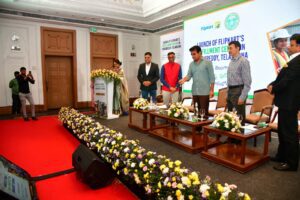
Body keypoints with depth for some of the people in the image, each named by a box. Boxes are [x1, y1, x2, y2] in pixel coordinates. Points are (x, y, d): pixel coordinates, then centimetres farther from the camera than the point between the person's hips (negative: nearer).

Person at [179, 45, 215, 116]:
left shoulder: (207, 63, -2)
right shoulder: (191, 64, 12)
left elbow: (212, 77, -4)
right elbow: (189, 75, 6)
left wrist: (211, 90, -8)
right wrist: (184, 79, -17)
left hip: (204, 92, -5)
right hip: (194, 92, 5)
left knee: (204, 112, -4)